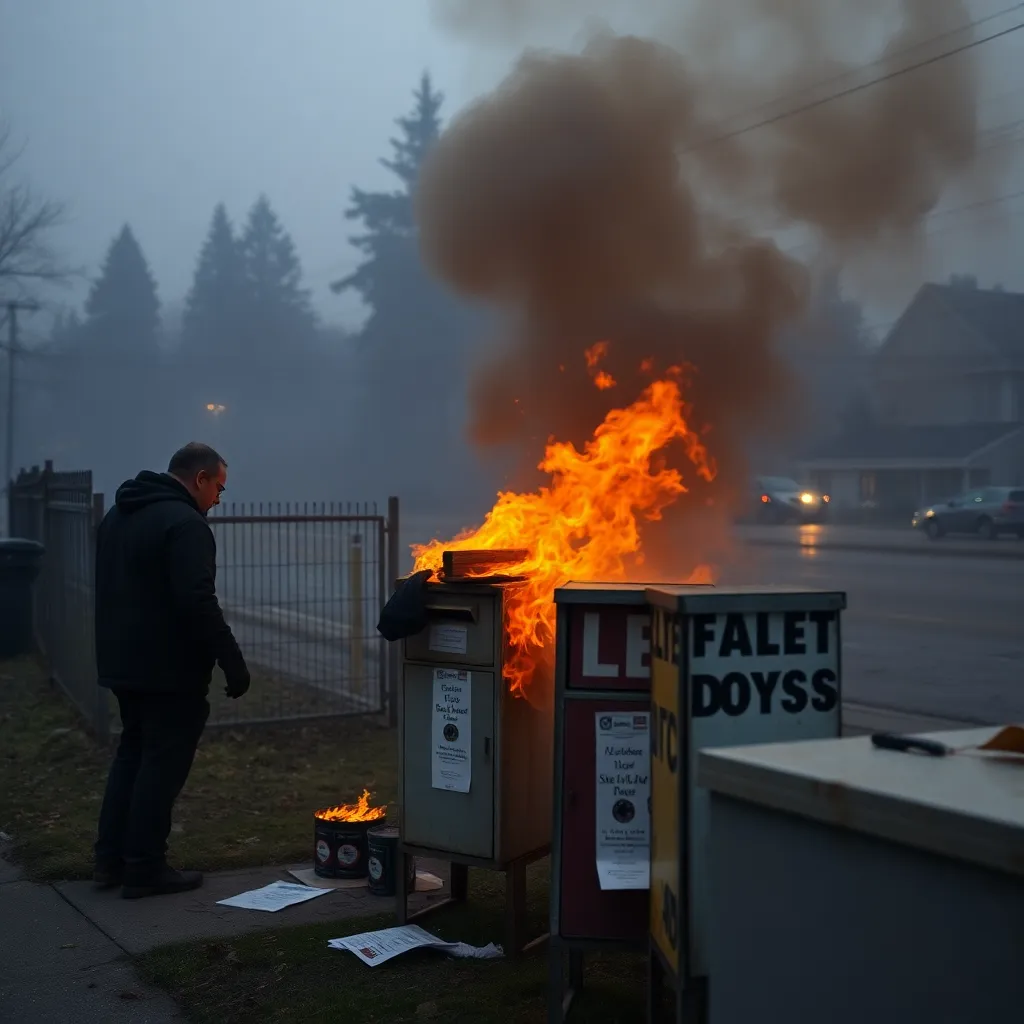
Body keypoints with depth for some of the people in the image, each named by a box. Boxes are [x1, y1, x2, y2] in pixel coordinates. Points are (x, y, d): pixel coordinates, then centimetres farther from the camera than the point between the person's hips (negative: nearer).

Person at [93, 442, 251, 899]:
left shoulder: (117, 515, 14)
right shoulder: (185, 523, -18)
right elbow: (198, 603, -26)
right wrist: (233, 663, -22)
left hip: (123, 664, 9)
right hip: (170, 671, -9)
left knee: (132, 752, 18)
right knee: (164, 763, 0)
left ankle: (110, 860, 22)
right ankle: (144, 870, 5)